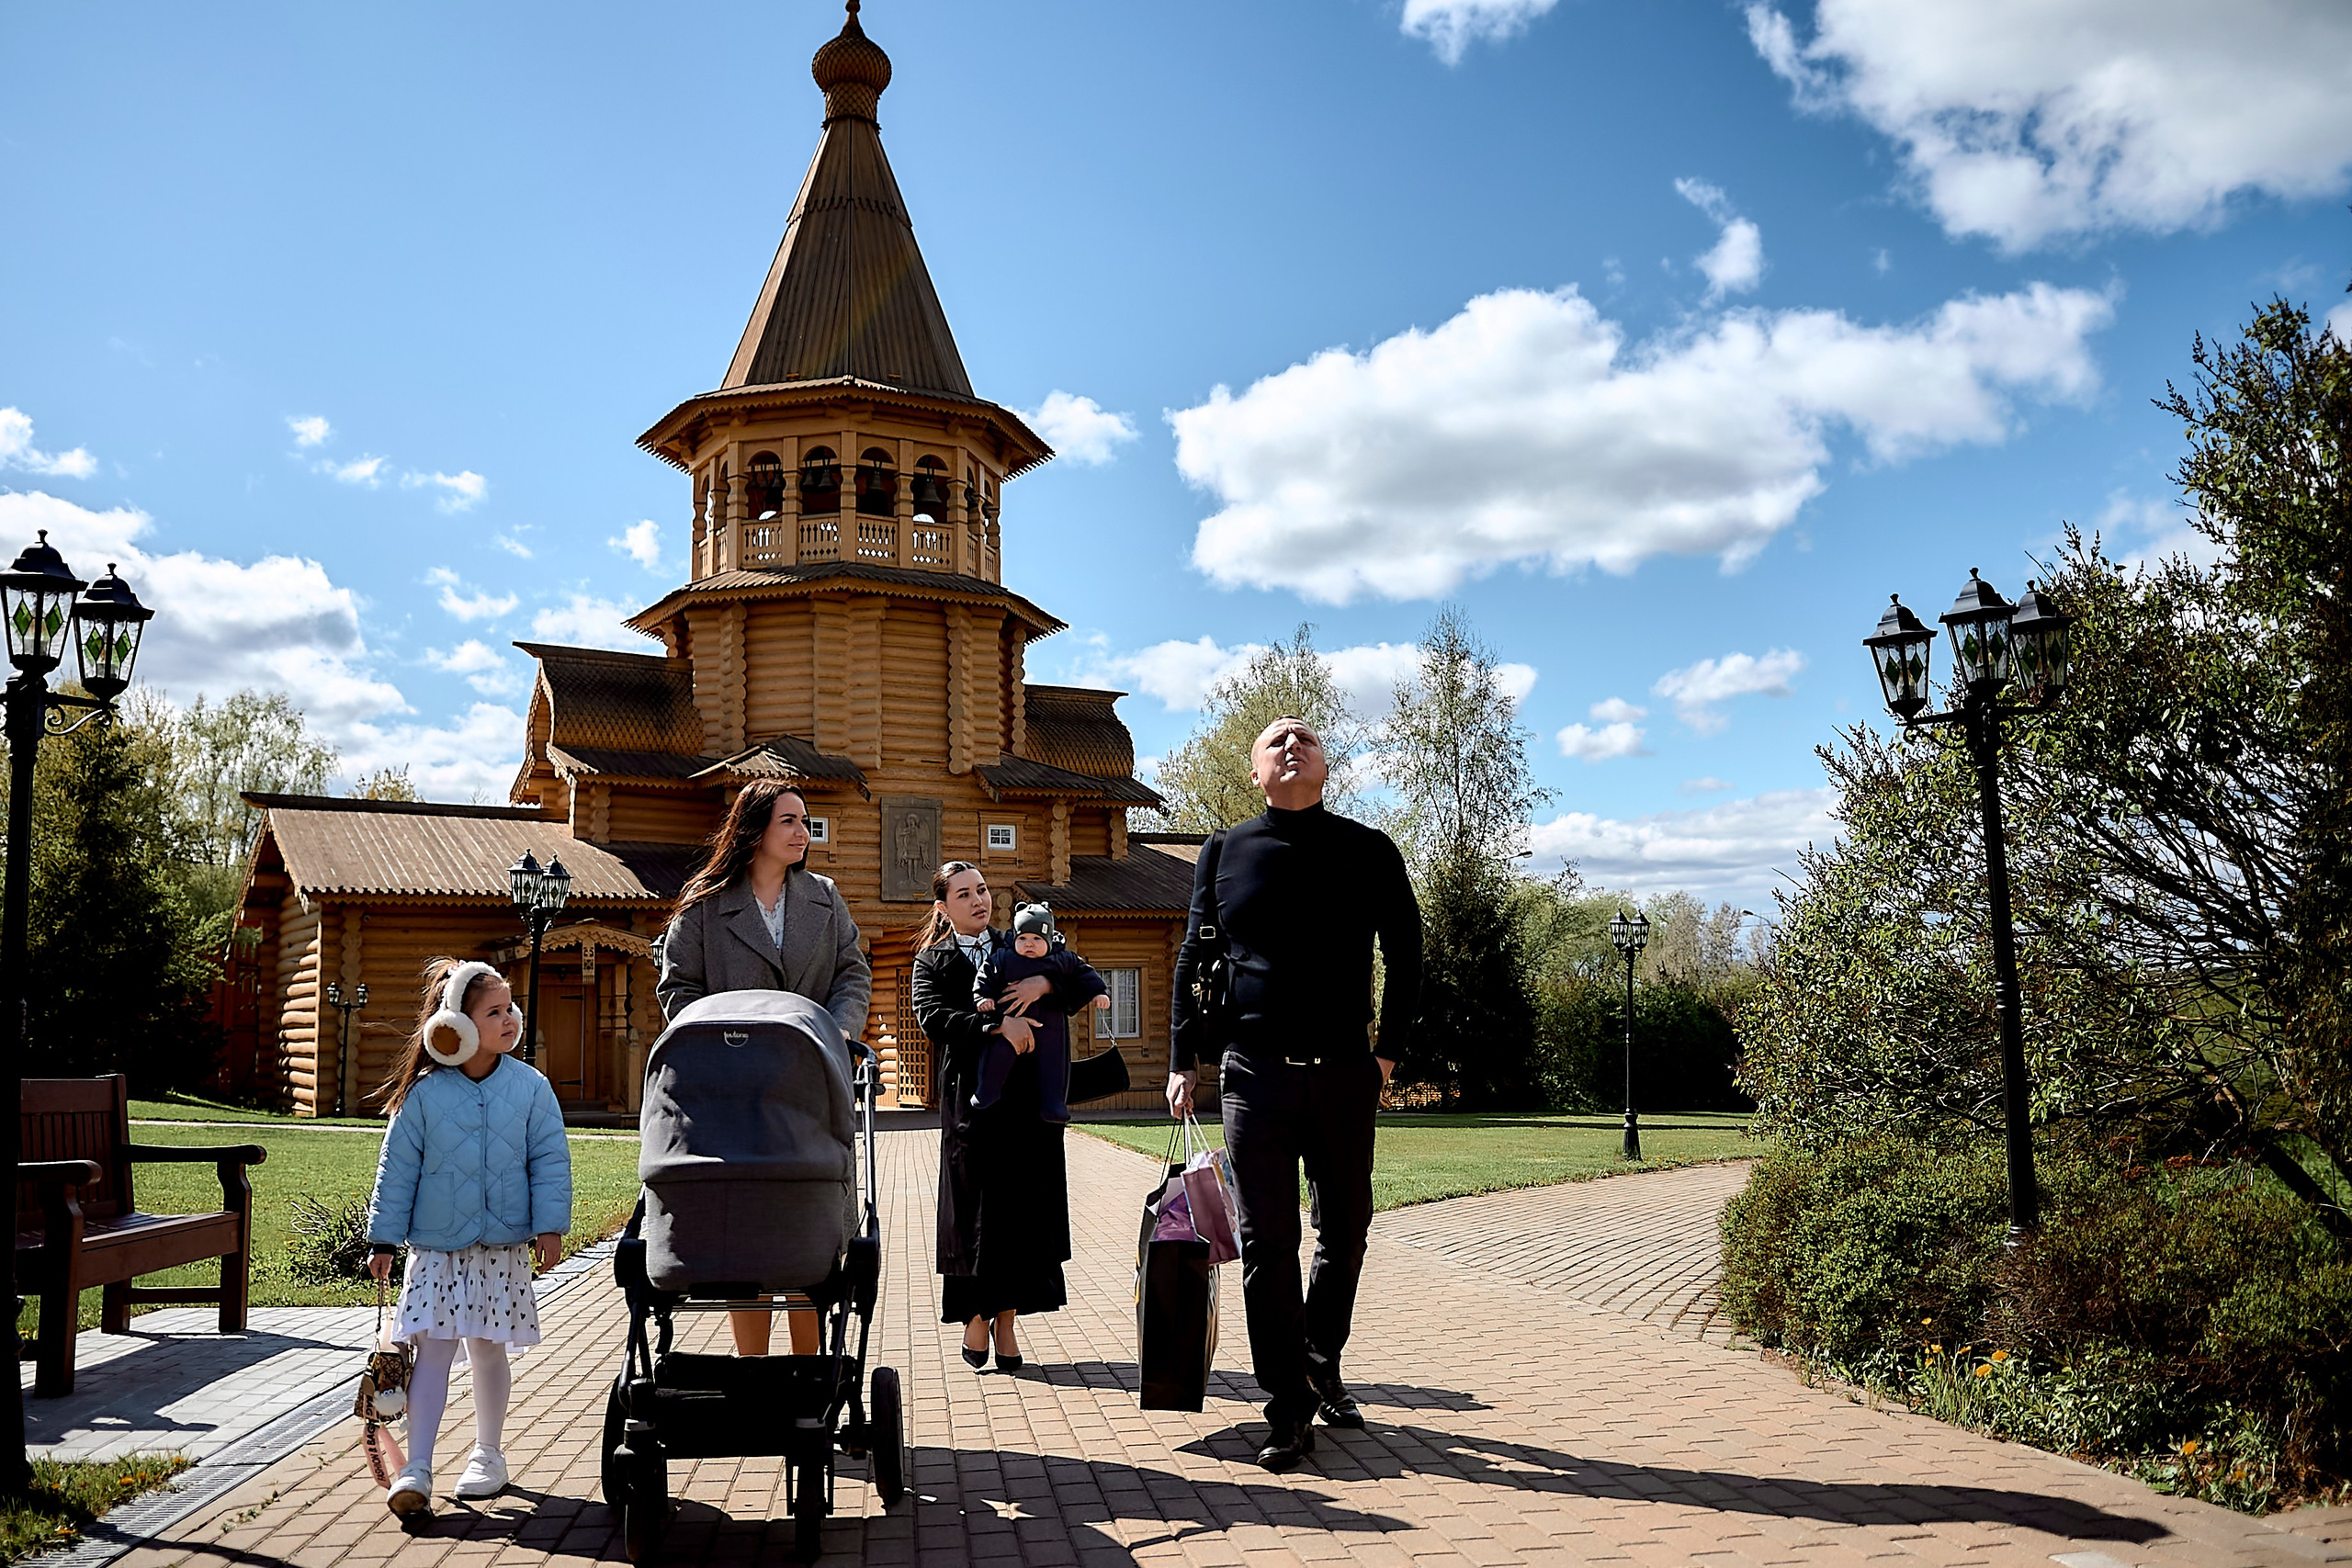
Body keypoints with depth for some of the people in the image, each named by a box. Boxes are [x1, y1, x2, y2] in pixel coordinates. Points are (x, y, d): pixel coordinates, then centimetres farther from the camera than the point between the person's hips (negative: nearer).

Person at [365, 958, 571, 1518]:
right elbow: (397, 1169, 1)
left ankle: (487, 1455, 25)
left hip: (503, 1248, 1)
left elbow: (550, 1161, 1)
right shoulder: (423, 1093, -5)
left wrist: (549, 1225, -5)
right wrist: (383, 1239, 2)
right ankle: (416, 1468, 0)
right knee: (432, 1349, -4)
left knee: (488, 1348, 9)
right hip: (435, 1247, -1)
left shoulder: (531, 1087, -3)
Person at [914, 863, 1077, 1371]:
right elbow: (934, 1018, -11)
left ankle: (1006, 1322, 8)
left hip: (1028, 1098, 2)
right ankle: (976, 1320, 13)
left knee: (1023, 1209, 1)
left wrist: (1045, 982, -11)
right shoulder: (932, 962, 7)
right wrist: (998, 1026, -23)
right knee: (977, 1210, -1)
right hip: (972, 1097, -2)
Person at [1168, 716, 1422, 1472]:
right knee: (1268, 1245, 0)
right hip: (1256, 1074, -1)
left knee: (1345, 1234, 11)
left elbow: (1404, 955, 10)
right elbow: (1194, 958, 10)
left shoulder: (1368, 850, 5)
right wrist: (1183, 1060, 6)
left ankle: (1320, 1365, 34)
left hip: (1345, 1074, 1)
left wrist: (1389, 1050, 3)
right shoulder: (1225, 851, 7)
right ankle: (1287, 1411, 9)